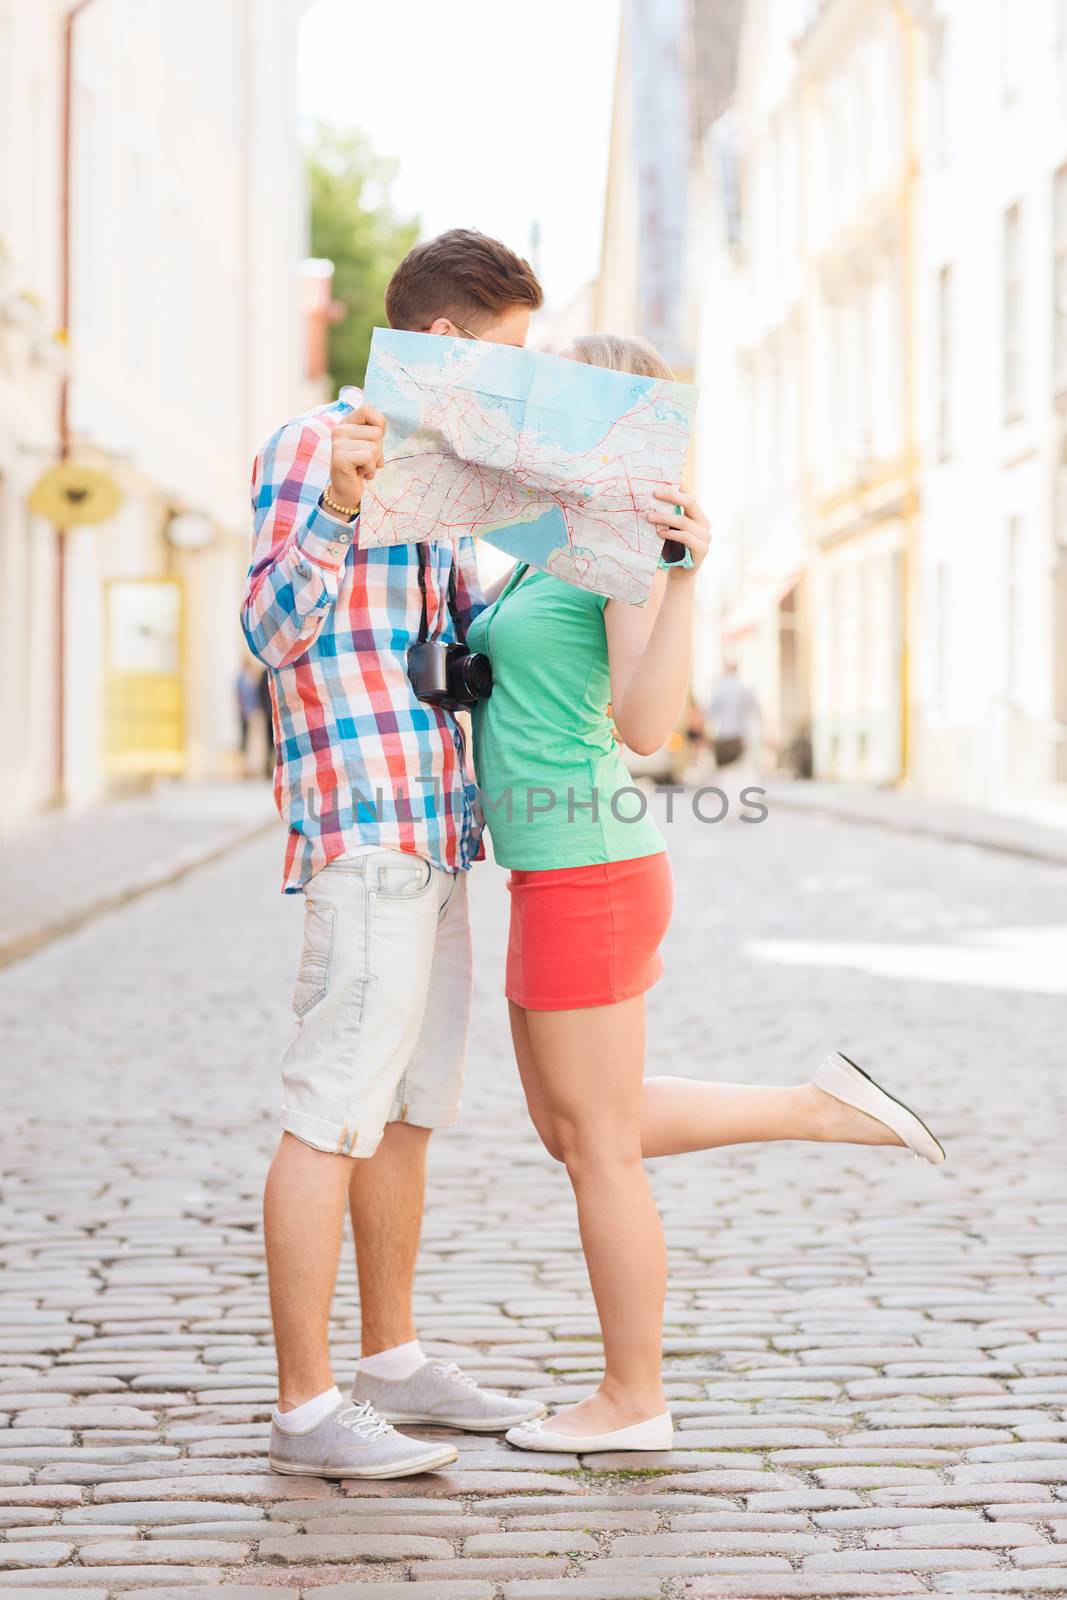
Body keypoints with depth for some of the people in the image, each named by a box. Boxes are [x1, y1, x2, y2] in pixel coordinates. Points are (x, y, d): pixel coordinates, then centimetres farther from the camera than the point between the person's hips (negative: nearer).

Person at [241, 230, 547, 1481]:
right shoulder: (311, 446, -7)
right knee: (332, 1117, -7)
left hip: (433, 838, 10)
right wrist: (339, 501, -33)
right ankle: (306, 1408, -3)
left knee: (406, 1111, 14)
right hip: (365, 833, -10)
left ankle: (393, 1363, 24)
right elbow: (274, 630, -17)